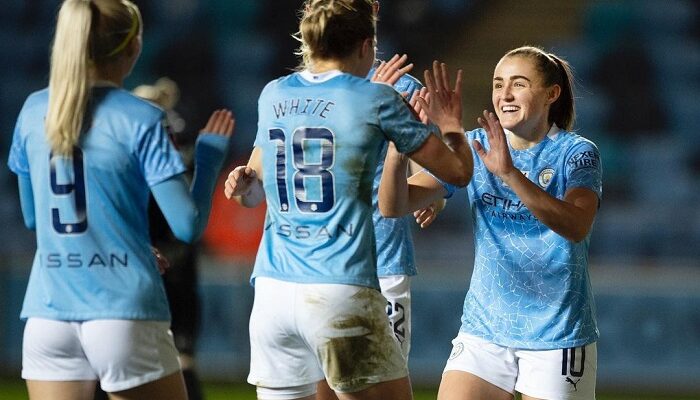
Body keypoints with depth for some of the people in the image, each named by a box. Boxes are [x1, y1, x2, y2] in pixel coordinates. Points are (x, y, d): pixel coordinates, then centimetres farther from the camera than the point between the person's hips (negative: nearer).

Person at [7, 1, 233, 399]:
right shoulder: (140, 119, -7)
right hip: (124, 314, -4)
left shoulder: (34, 111, 7)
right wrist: (211, 155, 6)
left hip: (49, 312, 4)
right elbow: (188, 225, -10)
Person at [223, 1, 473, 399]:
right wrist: (451, 124, 20)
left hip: (272, 288, 5)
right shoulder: (375, 99, -3)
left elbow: (253, 190, 24)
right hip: (342, 290, -5)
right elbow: (458, 171, 6)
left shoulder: (273, 96, 12)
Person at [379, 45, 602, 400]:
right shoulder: (473, 147, 1)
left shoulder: (576, 153, -8)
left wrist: (509, 173, -40)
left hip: (556, 336, -3)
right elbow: (394, 206, -7)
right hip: (483, 330, 3)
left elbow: (577, 227, -28)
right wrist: (397, 151, -28)